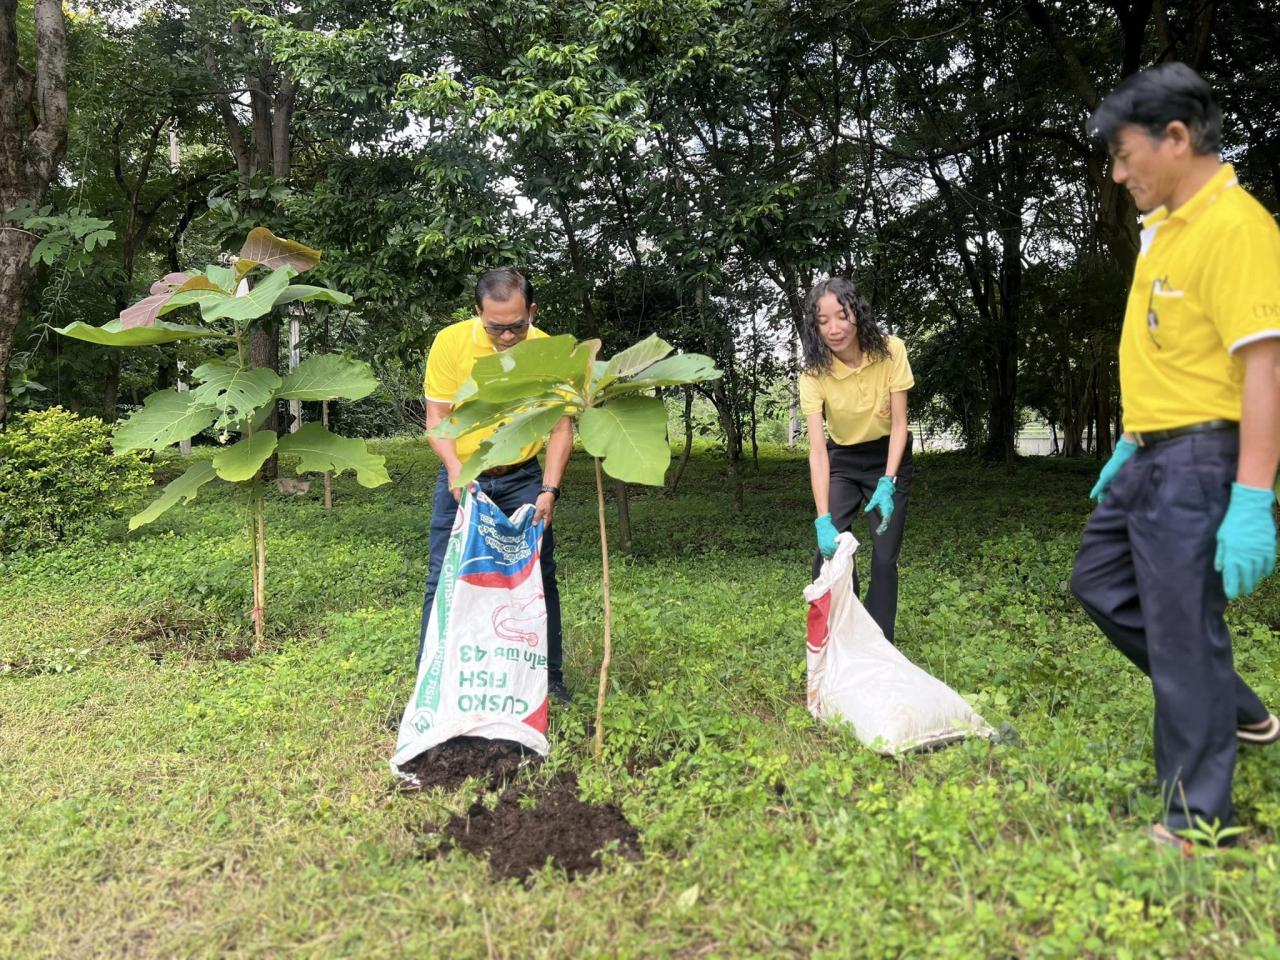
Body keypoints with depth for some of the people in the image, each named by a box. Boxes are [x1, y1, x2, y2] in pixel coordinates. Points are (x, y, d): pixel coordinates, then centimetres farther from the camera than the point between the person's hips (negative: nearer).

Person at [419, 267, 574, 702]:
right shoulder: (450, 342, -13)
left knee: (539, 578, 5)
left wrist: (549, 490, -20)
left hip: (523, 479, 0)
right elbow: (436, 415, -8)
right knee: (444, 579, 3)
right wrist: (455, 468, -23)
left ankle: (550, 677, 19)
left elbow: (561, 427, -10)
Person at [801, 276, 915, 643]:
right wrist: (824, 520, -36)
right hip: (842, 461, 1)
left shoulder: (890, 351, -21)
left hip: (888, 457, 0)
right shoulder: (814, 371, -22)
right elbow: (817, 449, -27)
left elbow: (899, 424, -16)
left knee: (884, 557, -4)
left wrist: (887, 484, -30)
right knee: (828, 551, -9)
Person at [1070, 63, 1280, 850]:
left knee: (1184, 636, -1)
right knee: (1101, 584, 20)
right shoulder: (1167, 225, 12)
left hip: (1201, 462, -10)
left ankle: (1198, 823, 17)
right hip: (1152, 455, 10)